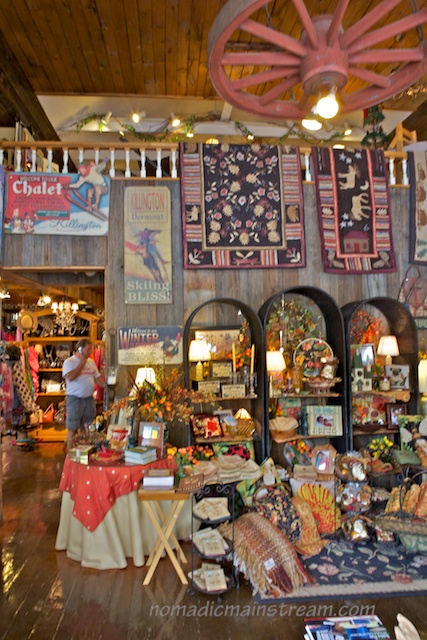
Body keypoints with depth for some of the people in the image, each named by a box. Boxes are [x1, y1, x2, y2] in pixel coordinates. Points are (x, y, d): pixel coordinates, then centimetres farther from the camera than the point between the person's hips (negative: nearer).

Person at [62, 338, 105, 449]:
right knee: (73, 429, 1)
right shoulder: (69, 362, -7)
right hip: (75, 399, -5)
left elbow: (97, 378, 15)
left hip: (89, 399, 6)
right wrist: (82, 362, -16)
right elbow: (70, 377, -24)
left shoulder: (91, 362, 11)